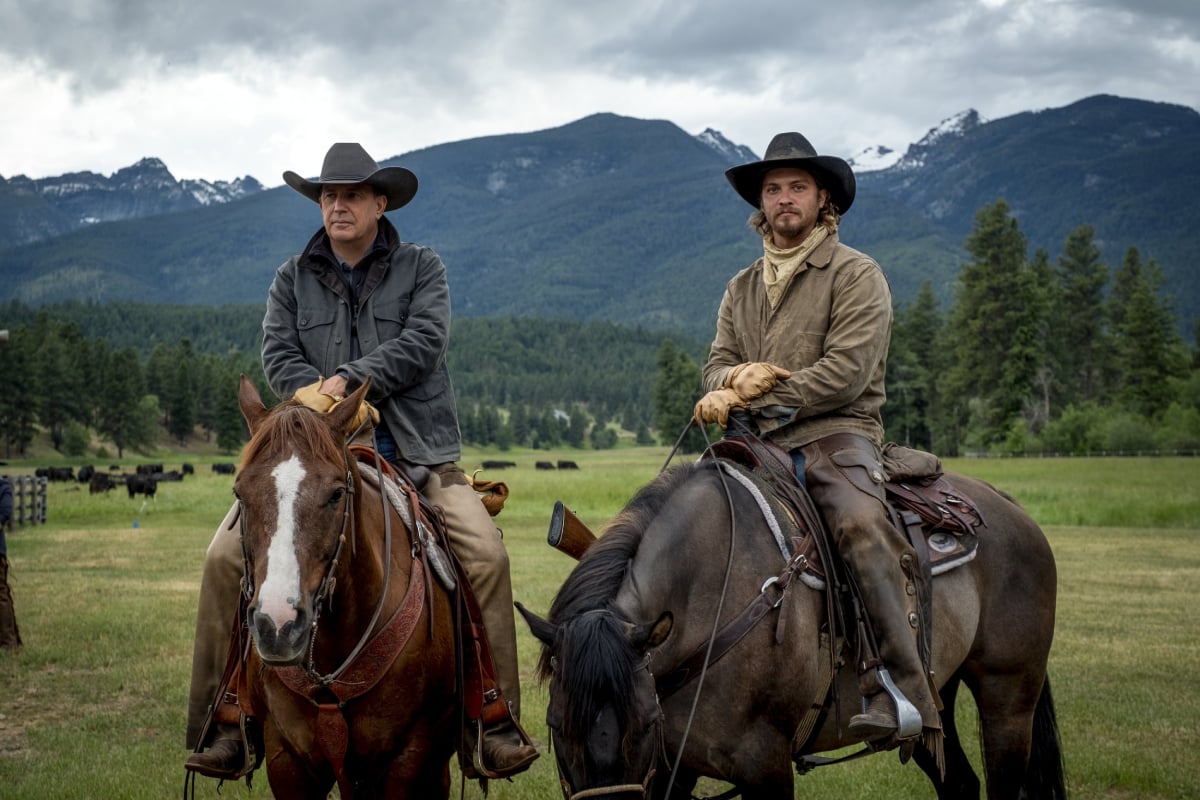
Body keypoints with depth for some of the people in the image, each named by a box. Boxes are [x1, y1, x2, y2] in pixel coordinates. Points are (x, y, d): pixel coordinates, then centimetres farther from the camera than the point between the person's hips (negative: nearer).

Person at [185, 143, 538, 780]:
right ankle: (221, 723, -7)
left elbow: (423, 342, -7)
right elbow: (279, 357, 3)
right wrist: (322, 400, -15)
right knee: (227, 555, -16)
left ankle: (497, 725, -15)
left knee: (486, 553, -24)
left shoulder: (421, 268, 8)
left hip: (416, 456, -2)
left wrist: (349, 380, -15)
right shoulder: (292, 280, 14)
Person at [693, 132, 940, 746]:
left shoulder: (855, 275, 2)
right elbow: (717, 364, 14)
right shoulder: (742, 287, 22)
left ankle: (901, 694, -38)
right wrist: (736, 378, -12)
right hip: (758, 443, 6)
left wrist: (755, 395, -13)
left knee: (861, 528, -33)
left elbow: (845, 372, -10)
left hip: (836, 435, -6)